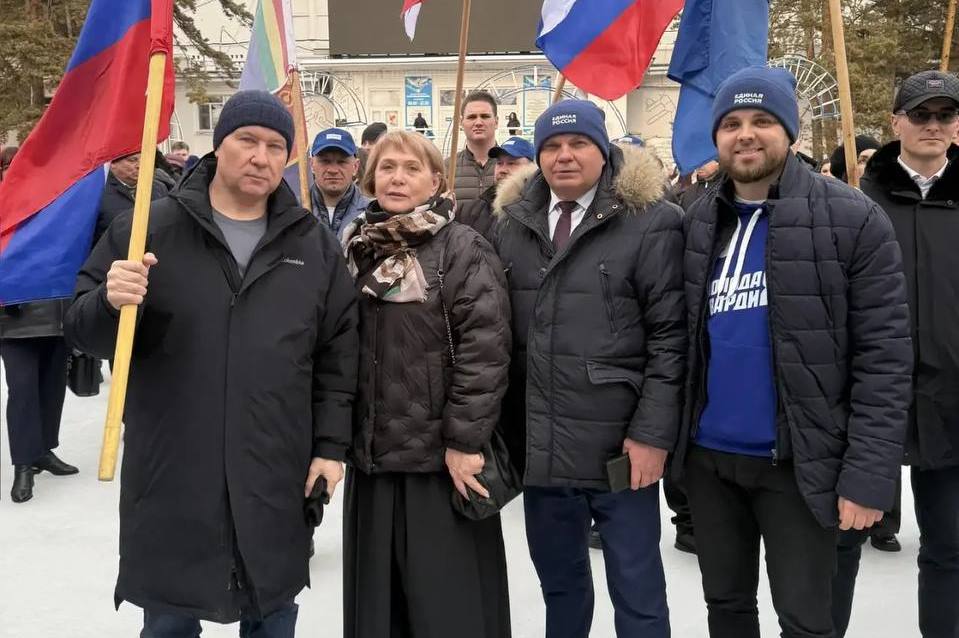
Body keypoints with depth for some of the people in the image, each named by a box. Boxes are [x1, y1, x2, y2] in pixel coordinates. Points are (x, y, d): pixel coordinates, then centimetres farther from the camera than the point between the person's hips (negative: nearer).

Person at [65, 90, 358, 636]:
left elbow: (338, 353, 7)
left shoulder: (316, 246, 5)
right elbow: (83, 331, -1)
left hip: (277, 481, 2)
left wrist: (332, 444, 3)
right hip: (172, 476, -1)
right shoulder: (148, 229, -1)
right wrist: (111, 303, -23)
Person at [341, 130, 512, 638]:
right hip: (371, 451, 6)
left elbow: (484, 348, -14)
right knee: (376, 592, 15)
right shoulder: (356, 248, 10)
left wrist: (465, 440, -17)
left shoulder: (463, 249, -7)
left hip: (442, 454, -5)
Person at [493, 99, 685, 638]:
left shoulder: (649, 220, -7)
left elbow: (670, 335, -10)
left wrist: (653, 433, -14)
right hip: (539, 444, 5)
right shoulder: (513, 221, 8)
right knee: (558, 579, 20)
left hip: (619, 443, -4)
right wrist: (504, 425, 9)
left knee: (637, 588, 9)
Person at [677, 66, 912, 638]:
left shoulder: (852, 219, -10)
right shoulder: (698, 223, 4)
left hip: (797, 462, -4)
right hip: (708, 456, 4)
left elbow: (884, 357, -12)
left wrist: (869, 473, -15)